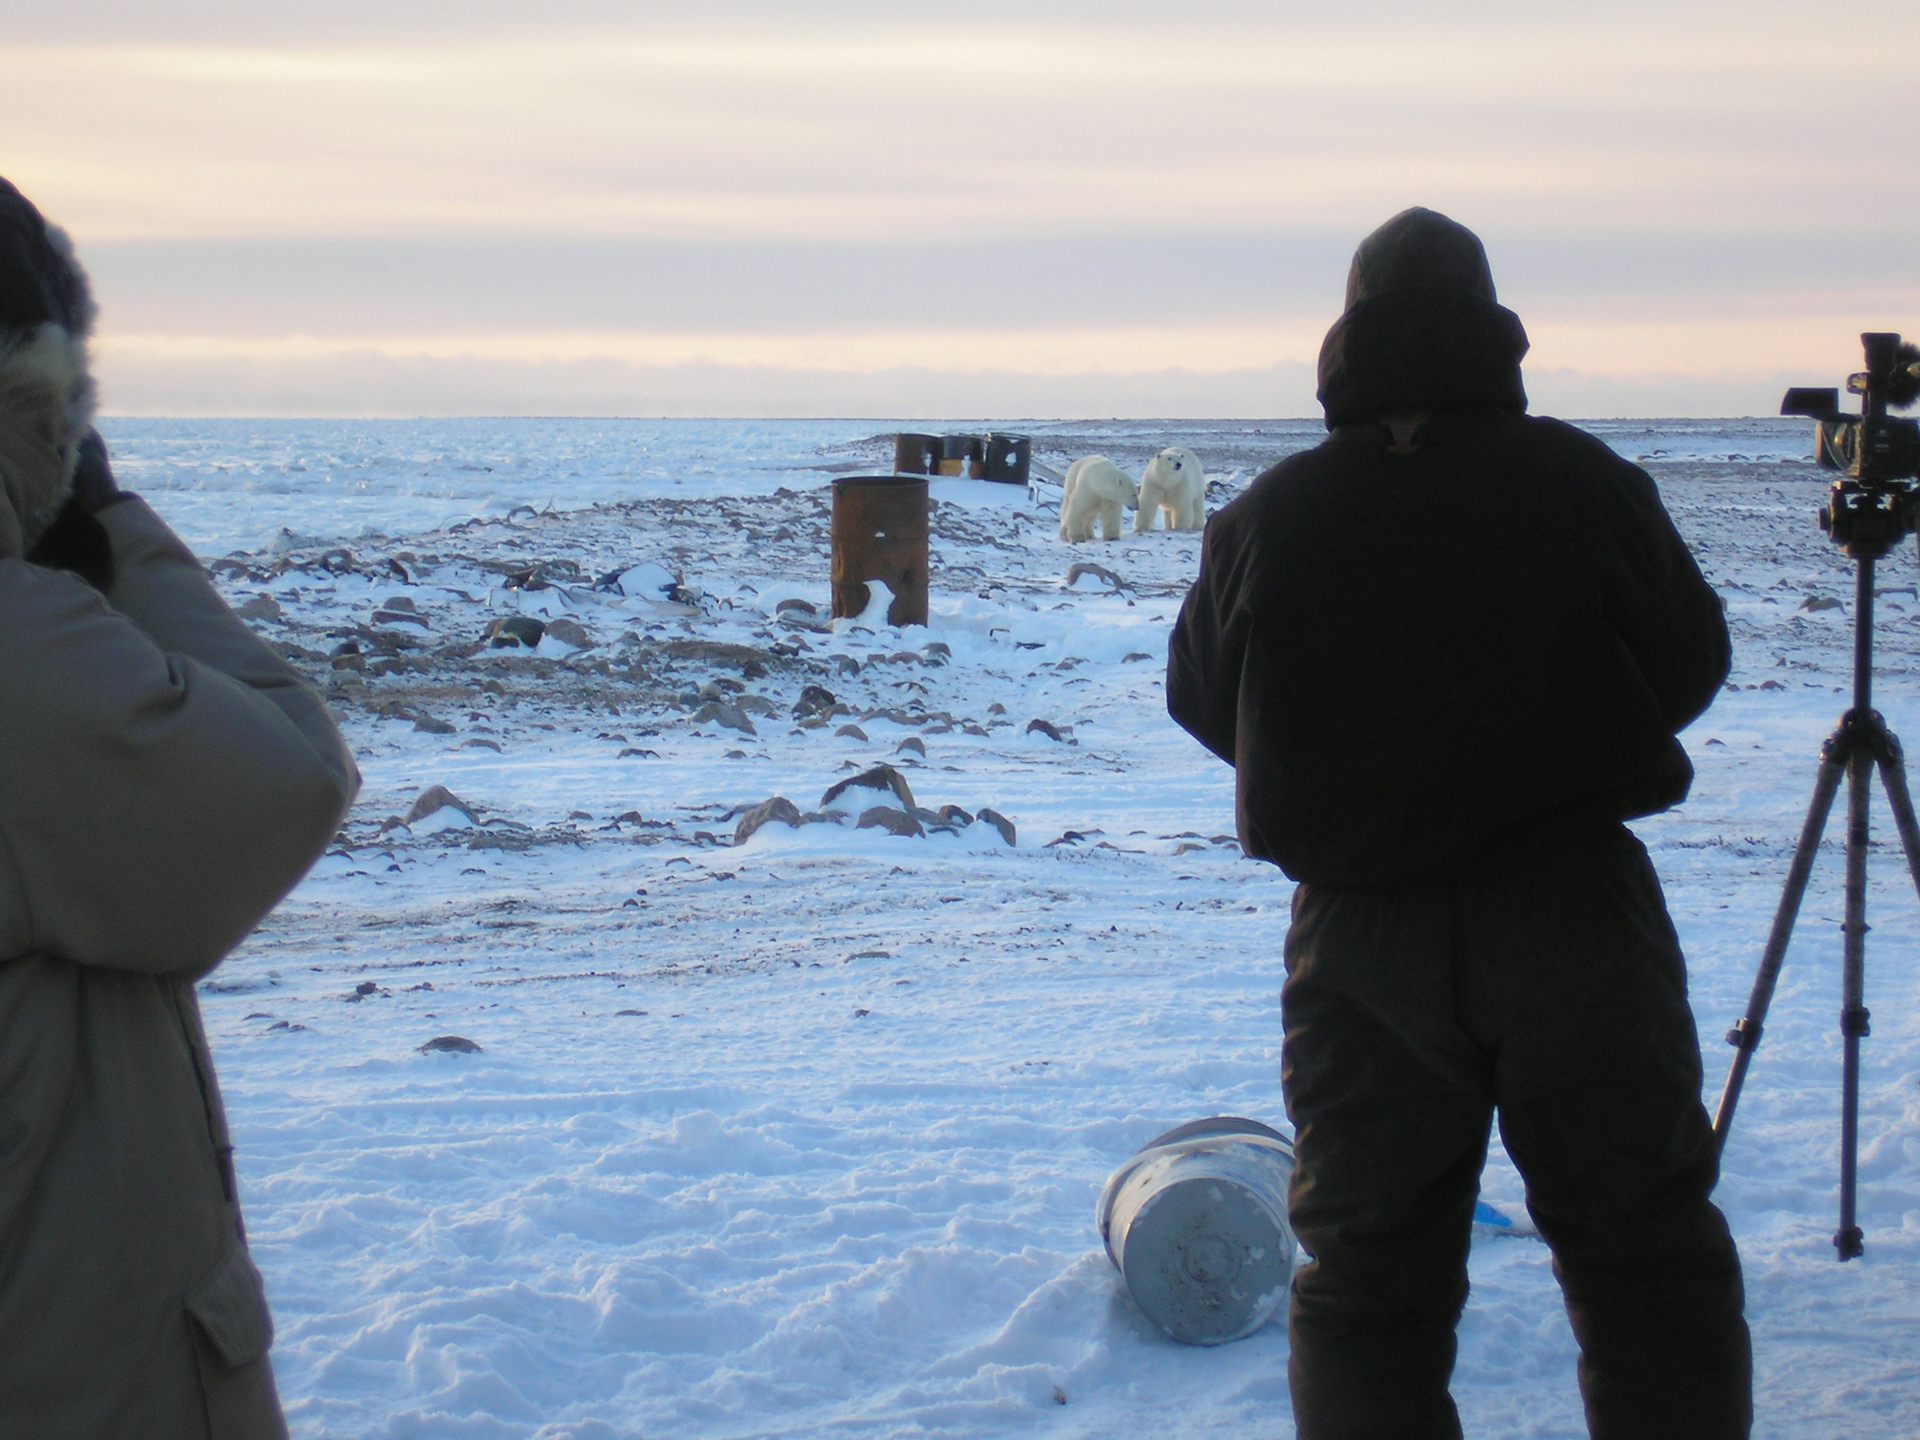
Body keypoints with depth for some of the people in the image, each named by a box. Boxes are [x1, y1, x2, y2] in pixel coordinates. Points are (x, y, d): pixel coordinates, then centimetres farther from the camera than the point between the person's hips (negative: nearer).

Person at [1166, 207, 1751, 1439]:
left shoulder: (1266, 521, -6)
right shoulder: (1586, 486, -8)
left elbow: (1204, 704, 8)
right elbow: (1691, 665, 3)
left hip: (1361, 941, 1)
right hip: (1577, 917, -1)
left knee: (1365, 1281, 9)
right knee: (1649, 1259, 11)